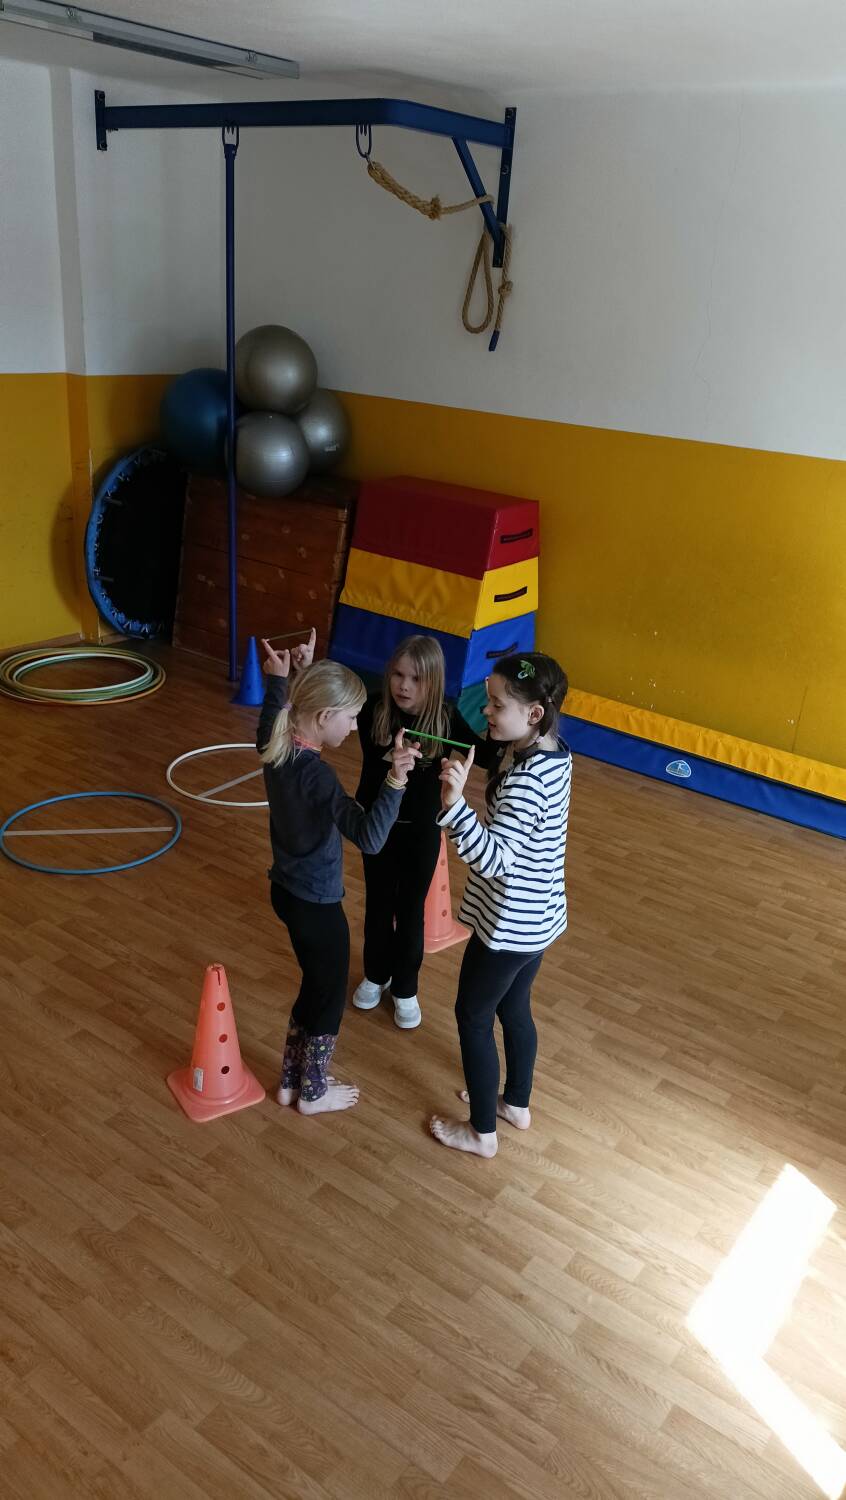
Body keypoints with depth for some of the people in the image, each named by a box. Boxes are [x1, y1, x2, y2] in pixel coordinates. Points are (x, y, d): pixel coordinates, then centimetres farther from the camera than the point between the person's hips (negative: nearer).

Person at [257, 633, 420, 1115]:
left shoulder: (275, 745, -7)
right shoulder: (317, 774, -32)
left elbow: (272, 715, 19)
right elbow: (369, 838, -40)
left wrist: (282, 676, 23)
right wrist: (395, 781, -50)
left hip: (286, 890, 8)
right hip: (317, 904, -8)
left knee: (314, 986, 26)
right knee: (330, 995, 15)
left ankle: (291, 1080, 42)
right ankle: (314, 1092, 35)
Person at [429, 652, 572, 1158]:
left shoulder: (524, 781, -31)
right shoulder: (554, 754, -2)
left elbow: (495, 860, -37)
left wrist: (456, 804, -48)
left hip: (509, 924, -9)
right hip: (538, 917, 9)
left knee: (473, 1016, 11)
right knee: (515, 1009, 26)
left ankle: (482, 1131, 29)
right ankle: (517, 1104, 47)